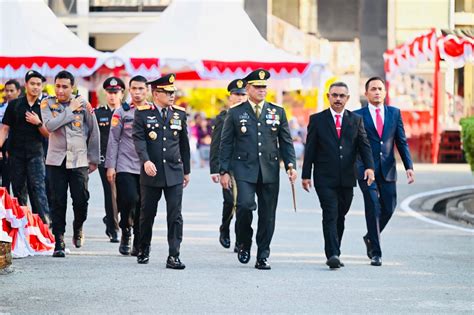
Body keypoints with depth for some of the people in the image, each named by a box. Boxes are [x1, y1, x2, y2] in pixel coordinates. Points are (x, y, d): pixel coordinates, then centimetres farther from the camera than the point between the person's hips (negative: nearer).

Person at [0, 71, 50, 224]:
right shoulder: (14, 105, 6)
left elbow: (48, 134, 6)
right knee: (18, 190, 6)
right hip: (16, 154, 1)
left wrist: (38, 123, -11)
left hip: (35, 154, -1)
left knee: (38, 188, -13)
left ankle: (44, 223, -19)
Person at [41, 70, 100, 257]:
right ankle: (59, 241, 4)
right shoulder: (47, 104, 2)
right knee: (58, 202, -2)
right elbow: (50, 125, -16)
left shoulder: (83, 104, 2)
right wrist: (70, 110, -11)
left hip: (79, 160, 0)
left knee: (81, 200, -4)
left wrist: (94, 159, 8)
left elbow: (94, 132, 8)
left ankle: (78, 228, 26)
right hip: (56, 160, 0)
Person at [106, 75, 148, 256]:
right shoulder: (122, 112, 4)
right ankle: (126, 231, 9)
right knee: (129, 199, -17)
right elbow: (113, 140, 4)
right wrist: (110, 166, -1)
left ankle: (138, 245, 11)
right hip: (125, 165, -2)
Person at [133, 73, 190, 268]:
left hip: (174, 172, 2)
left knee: (175, 216, -7)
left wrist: (187, 170, 17)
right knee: (147, 214, 10)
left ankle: (173, 256, -7)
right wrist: (146, 161, -28)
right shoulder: (143, 113, -1)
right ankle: (143, 250, 30)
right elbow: (139, 139, -12)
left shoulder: (179, 114, 9)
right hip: (151, 173, -2)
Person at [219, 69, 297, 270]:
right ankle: (244, 243, 4)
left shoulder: (278, 112, 11)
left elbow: (286, 141, 11)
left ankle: (263, 257, 12)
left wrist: (290, 165, -3)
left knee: (267, 216, 3)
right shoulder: (235, 113, 5)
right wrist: (224, 171, -1)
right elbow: (226, 144, 5)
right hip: (244, 170, -2)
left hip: (270, 171, 2)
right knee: (245, 204, -21)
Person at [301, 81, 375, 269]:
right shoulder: (317, 120, 4)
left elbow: (364, 146, 3)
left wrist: (369, 166, -14)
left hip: (347, 178, 3)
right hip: (325, 178, -3)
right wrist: (306, 175, -2)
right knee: (330, 215, -12)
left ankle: (334, 253, 20)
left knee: (340, 217, 9)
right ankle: (333, 255, -19)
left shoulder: (356, 120, 10)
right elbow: (310, 149, 3)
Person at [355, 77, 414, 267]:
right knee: (373, 208, -8)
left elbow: (402, 142, 9)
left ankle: (370, 237, 31)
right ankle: (375, 252, -1)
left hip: (387, 170, 3)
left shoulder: (394, 113, 10)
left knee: (388, 208, 4)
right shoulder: (357, 116, 1)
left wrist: (409, 166, -1)